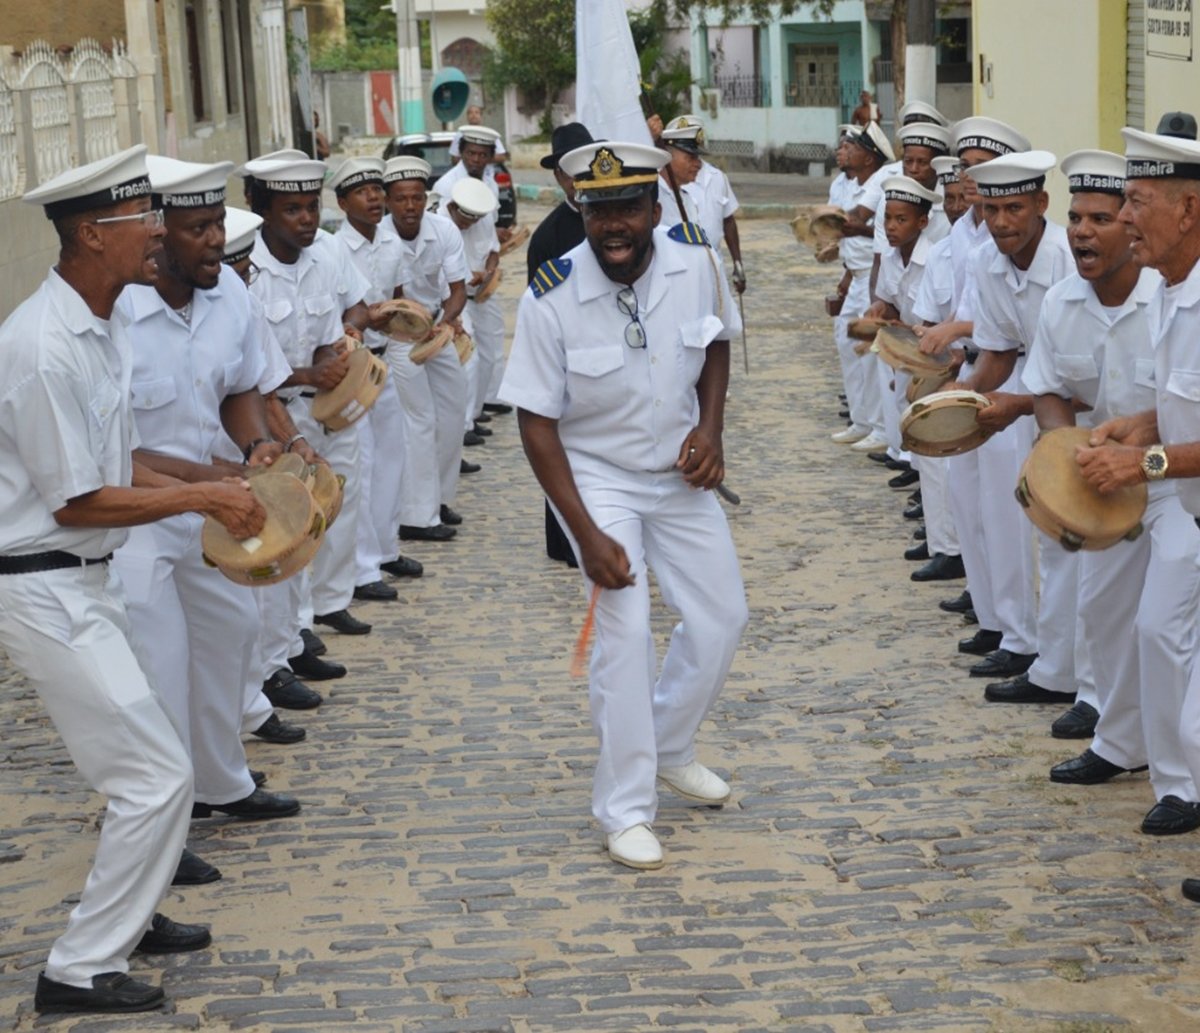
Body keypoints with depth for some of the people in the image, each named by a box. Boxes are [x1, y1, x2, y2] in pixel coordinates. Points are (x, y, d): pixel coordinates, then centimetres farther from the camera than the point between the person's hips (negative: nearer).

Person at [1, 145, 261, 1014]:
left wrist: (218, 488, 3)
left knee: (143, 759, 21)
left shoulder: (102, 328, 6)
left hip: (83, 580, 10)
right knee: (157, 773, -7)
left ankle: (126, 917, 39)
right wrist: (201, 498, -13)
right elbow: (78, 502, -20)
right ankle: (81, 970, 4)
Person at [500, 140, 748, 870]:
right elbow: (537, 423, -18)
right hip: (595, 475, -5)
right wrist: (586, 533, -23)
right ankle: (626, 810, -2)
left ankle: (670, 748, 35)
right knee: (626, 633, -16)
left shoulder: (695, 263, -14)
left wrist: (710, 428, -10)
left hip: (680, 472, 5)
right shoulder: (551, 301, -24)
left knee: (722, 617, 9)